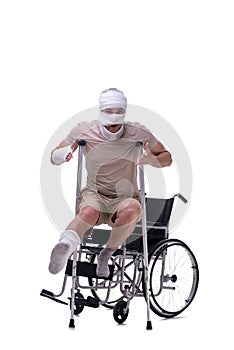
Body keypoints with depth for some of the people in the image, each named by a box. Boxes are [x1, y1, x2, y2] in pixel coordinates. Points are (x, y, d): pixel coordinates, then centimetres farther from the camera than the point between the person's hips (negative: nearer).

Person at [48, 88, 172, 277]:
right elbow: (53, 157, 6)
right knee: (89, 213, -38)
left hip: (125, 198, 1)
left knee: (131, 210, -37)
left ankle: (107, 253, -16)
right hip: (94, 195, 0)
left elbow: (167, 158, 8)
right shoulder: (84, 130, -2)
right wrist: (62, 155, -19)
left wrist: (152, 160, -16)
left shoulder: (138, 133, -3)